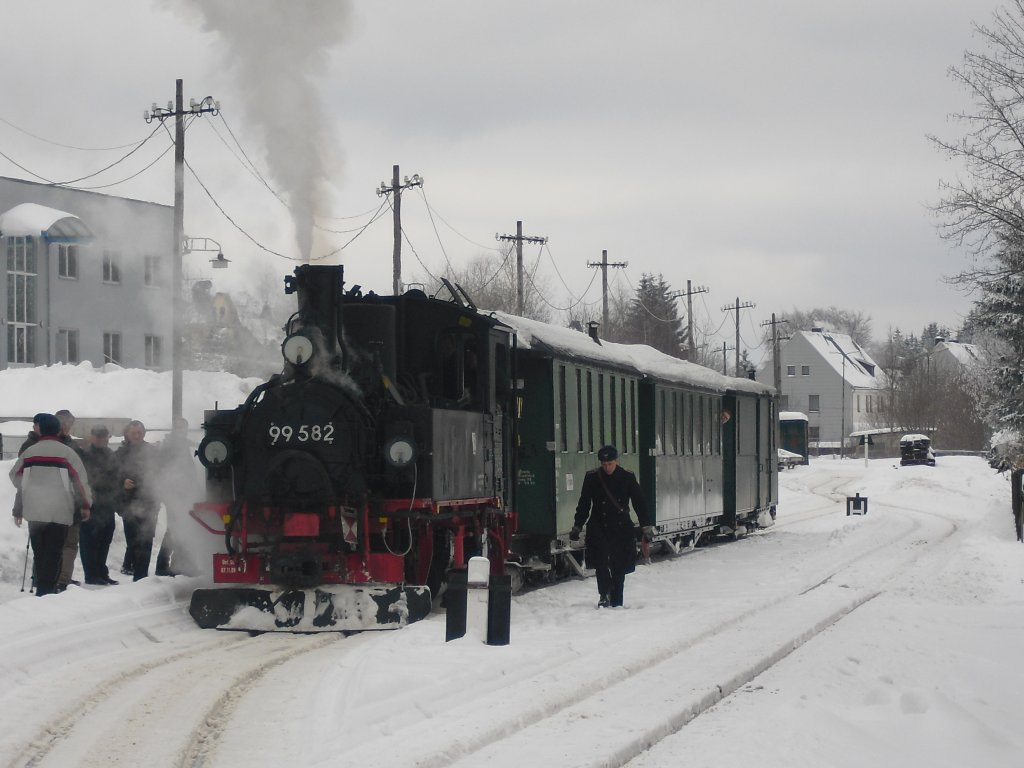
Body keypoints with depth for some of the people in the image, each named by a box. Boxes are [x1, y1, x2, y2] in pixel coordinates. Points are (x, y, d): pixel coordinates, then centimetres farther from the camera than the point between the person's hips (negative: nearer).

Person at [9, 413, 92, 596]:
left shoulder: (29, 451, 8)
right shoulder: (66, 452, -3)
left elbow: (15, 475, 19)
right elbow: (81, 479, -2)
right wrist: (86, 505, 9)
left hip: (34, 510, 3)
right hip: (59, 511, -3)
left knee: (39, 552, 13)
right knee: (53, 553, -2)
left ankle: (42, 588, 16)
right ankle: (46, 590, -10)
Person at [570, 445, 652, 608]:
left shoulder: (627, 477, 2)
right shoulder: (592, 478, 2)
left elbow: (639, 503, 8)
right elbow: (584, 505, 9)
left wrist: (646, 526, 6)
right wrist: (577, 527, 8)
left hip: (621, 528, 1)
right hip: (599, 528, -1)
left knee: (619, 567, 3)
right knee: (601, 562, -21)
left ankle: (616, 602, 12)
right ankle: (605, 595, -14)